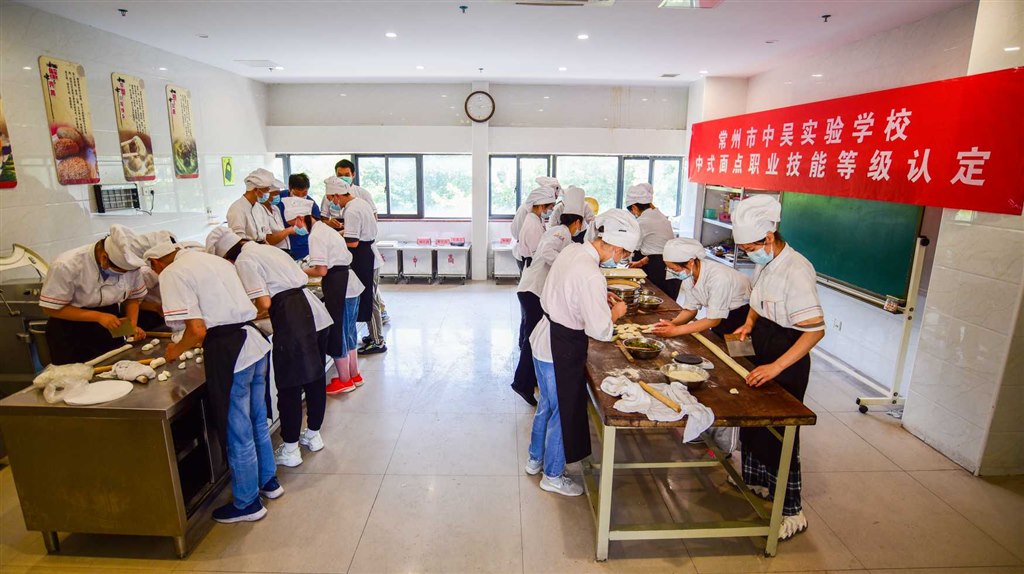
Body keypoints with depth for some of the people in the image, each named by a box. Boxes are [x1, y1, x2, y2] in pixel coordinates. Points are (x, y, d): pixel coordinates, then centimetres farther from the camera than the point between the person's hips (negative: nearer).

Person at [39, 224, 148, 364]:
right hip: (71, 334, -3)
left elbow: (133, 296, 2)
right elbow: (51, 308, -16)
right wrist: (98, 316, -25)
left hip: (111, 330, 3)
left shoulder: (130, 263, -13)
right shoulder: (66, 266, -22)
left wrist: (133, 326, -13)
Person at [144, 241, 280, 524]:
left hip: (229, 353, -8)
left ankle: (247, 503, 27)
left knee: (238, 434, 9)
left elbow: (197, 331, -14)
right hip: (254, 341, 8)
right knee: (258, 421, 24)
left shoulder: (172, 274, -7)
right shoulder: (215, 259, 16)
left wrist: (176, 350, 5)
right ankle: (268, 481, 41)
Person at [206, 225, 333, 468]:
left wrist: (253, 314, 10)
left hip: (292, 322, -9)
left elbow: (264, 303, -13)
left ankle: (290, 450, 19)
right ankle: (313, 435, 36)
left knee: (289, 387, 5)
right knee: (314, 377, 18)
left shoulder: (244, 261, -5)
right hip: (314, 312, 9)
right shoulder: (268, 249, 20)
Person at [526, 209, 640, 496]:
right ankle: (553, 475, 34)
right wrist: (616, 311, -7)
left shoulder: (572, 250, -2)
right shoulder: (591, 276, -29)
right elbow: (600, 330, -25)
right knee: (562, 411, 12)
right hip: (561, 351, -9)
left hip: (544, 340, 9)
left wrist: (601, 298, 11)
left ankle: (536, 459, 47)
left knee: (547, 404, 26)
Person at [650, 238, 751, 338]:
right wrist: (673, 324, -21)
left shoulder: (718, 277, -34)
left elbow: (714, 320, -28)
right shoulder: (689, 273, -12)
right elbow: (690, 309, -2)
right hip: (720, 320, 6)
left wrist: (676, 330, -28)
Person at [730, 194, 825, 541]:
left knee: (779, 434, 1)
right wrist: (749, 323, 2)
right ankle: (756, 482, 42)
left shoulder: (795, 271, -25)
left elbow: (816, 330, -27)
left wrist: (776, 367, -31)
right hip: (763, 355, 9)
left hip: (787, 364, -9)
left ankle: (792, 513, 19)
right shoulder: (764, 263, 2)